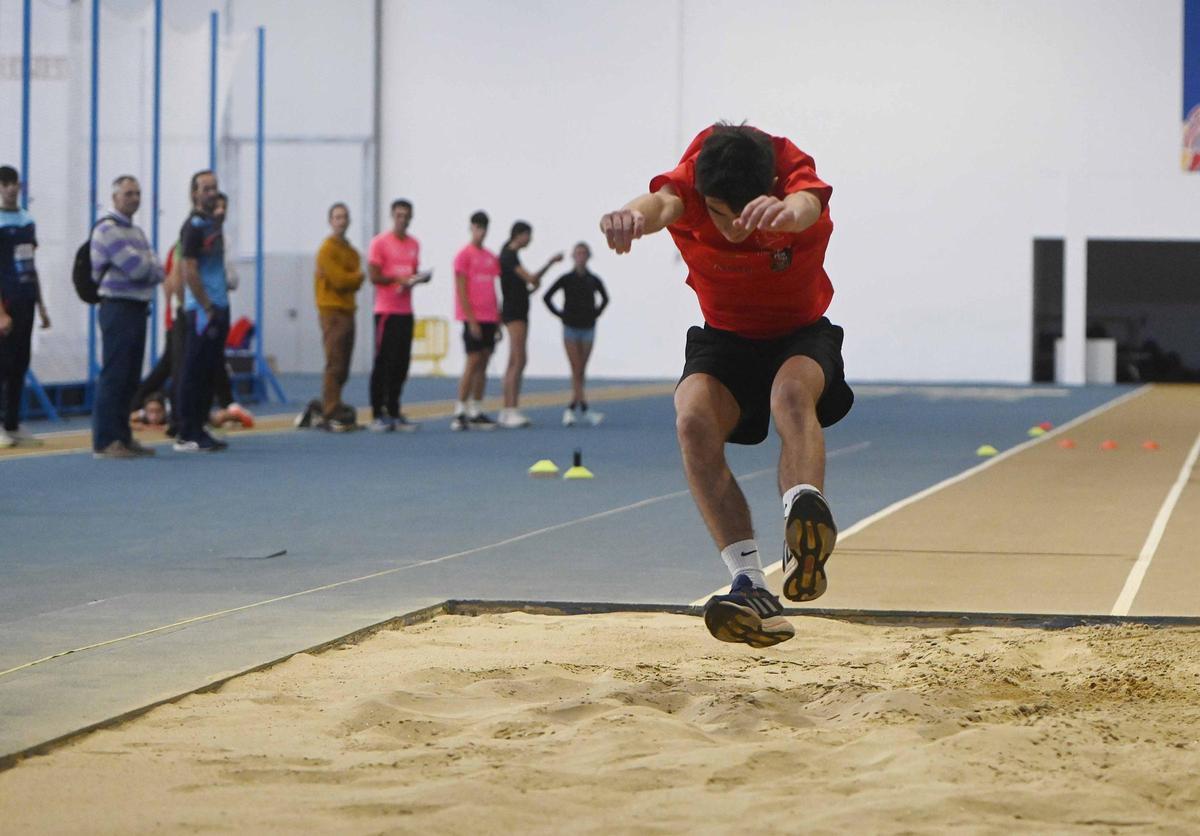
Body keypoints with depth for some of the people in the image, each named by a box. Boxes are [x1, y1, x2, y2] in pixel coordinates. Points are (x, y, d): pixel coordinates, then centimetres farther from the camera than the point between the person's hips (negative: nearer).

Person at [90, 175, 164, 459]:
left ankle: (123, 437, 18)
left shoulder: (136, 231, 17)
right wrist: (148, 267, 0)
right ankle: (105, 441, -8)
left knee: (129, 378, 12)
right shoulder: (107, 230, -11)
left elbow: (156, 271, 9)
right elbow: (137, 268, -19)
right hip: (118, 308, -9)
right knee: (114, 376, -9)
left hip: (138, 307, 9)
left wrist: (145, 267, -10)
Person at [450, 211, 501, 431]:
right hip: (473, 318, -6)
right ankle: (460, 411, -8)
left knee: (483, 363, 6)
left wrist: (498, 320, 13)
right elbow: (462, 291, -9)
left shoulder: (492, 257, 15)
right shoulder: (464, 255, -5)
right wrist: (471, 320, -14)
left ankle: (476, 412, 9)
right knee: (473, 361, -10)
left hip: (489, 319, 6)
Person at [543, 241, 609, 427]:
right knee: (576, 371, -9)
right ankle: (584, 410, -13)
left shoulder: (594, 280, 4)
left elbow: (605, 299, 21)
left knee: (581, 372, 4)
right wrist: (559, 314, -2)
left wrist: (596, 313, 8)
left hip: (588, 328, 3)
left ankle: (572, 409, 13)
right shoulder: (566, 279, -2)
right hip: (570, 329, -3)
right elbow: (547, 297, 3)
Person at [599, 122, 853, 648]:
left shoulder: (793, 174, -24)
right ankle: (750, 585, -36)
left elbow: (805, 202, -49)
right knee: (693, 420, -29)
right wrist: (636, 215, -72)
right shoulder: (691, 184, -22)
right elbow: (662, 202, -46)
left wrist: (786, 212, -76)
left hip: (801, 334, -1)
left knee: (792, 393, -36)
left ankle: (804, 513, -58)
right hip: (724, 338, 1)